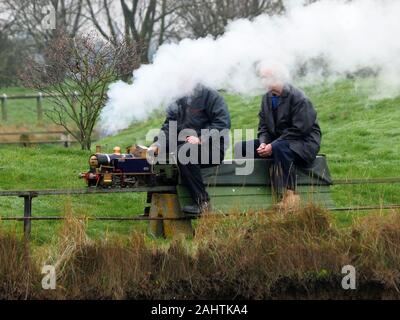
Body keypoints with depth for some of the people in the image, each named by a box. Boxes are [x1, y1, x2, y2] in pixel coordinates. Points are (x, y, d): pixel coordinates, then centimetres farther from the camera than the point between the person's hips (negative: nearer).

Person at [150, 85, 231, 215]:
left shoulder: (210, 96, -6)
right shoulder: (178, 102, 13)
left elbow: (222, 124, -15)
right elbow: (168, 127, 7)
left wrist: (201, 139, -25)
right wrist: (157, 144, -12)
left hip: (212, 148, -7)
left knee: (184, 151, -34)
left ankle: (203, 203, -30)